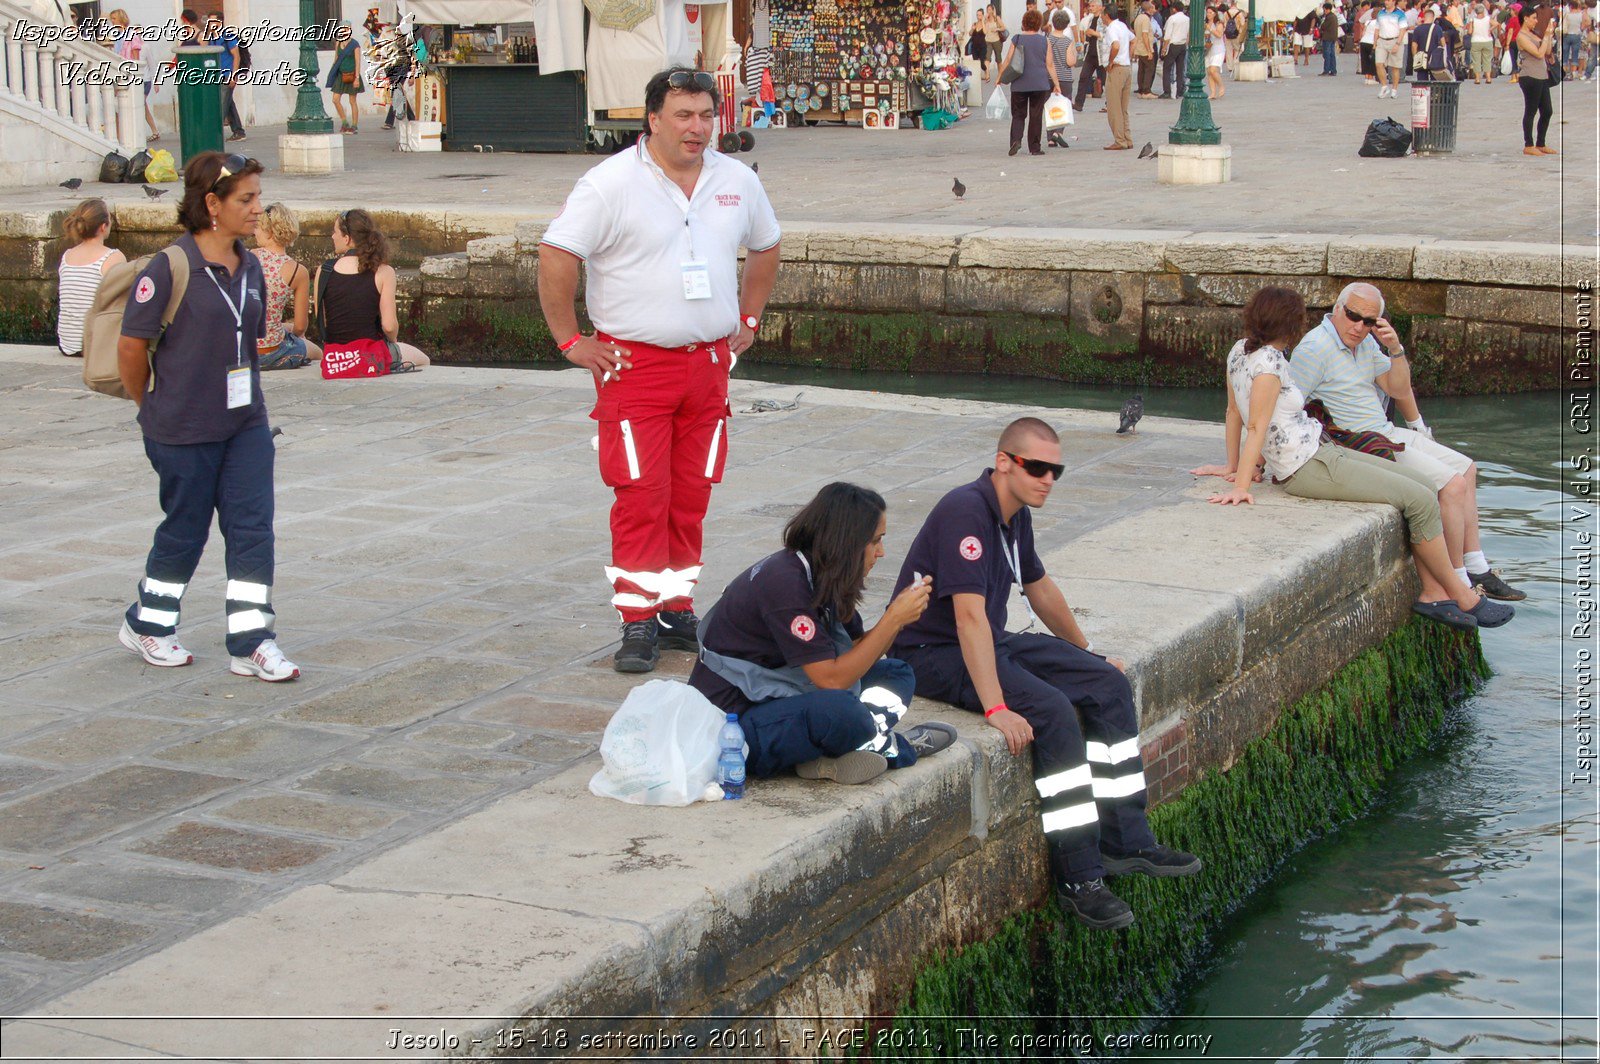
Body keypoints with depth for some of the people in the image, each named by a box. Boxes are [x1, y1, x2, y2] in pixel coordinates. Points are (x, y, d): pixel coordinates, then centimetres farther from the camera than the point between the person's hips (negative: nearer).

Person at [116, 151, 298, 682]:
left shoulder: (249, 267, 6)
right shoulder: (169, 267, -15)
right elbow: (131, 345, -11)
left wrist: (241, 395, 16)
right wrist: (154, 409, 1)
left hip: (246, 423, 6)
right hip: (185, 430, -6)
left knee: (252, 528, -1)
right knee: (184, 530, 8)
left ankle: (251, 642, 4)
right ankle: (146, 625, 30)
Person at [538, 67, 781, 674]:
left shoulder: (738, 182, 8)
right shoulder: (612, 184, -9)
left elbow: (765, 247, 26)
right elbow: (555, 258, -10)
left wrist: (748, 319, 19)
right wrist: (571, 341, -9)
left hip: (709, 362, 5)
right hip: (635, 363, -5)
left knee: (691, 497, 9)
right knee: (640, 494, -8)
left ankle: (677, 611, 20)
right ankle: (638, 623, -1)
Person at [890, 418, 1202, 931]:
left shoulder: (1015, 514, 7)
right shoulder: (966, 510, -24)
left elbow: (1039, 587, 25)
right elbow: (969, 617, -31)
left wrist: (1087, 655, 33)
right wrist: (996, 708, -35)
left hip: (991, 642, 10)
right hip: (932, 654, -10)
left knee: (1110, 686, 0)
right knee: (1052, 712, -28)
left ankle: (1124, 843, 3)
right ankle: (1078, 879, -21)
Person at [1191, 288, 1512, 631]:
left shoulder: (1240, 351, 7)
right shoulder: (1269, 360, -19)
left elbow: (1234, 411, 14)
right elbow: (1256, 427, -20)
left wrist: (1234, 466, 20)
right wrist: (1240, 487, -19)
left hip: (1321, 450, 10)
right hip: (1311, 467, -10)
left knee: (1424, 485, 7)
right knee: (1421, 500, -10)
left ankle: (1433, 594, 6)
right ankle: (1463, 596, 3)